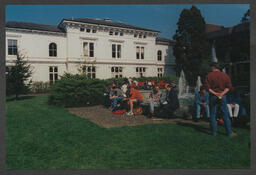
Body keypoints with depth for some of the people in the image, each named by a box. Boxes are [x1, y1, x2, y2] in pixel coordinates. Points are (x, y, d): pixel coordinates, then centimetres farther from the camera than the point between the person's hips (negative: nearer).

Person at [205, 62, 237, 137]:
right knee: (225, 115, 7)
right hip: (222, 96, 2)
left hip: (213, 96, -2)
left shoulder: (209, 75, -3)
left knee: (212, 115, 5)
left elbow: (207, 87, -11)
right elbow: (228, 86, 0)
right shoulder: (225, 75, 5)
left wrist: (214, 93, -11)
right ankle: (229, 132, 10)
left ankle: (214, 132, 8)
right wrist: (222, 93, -8)